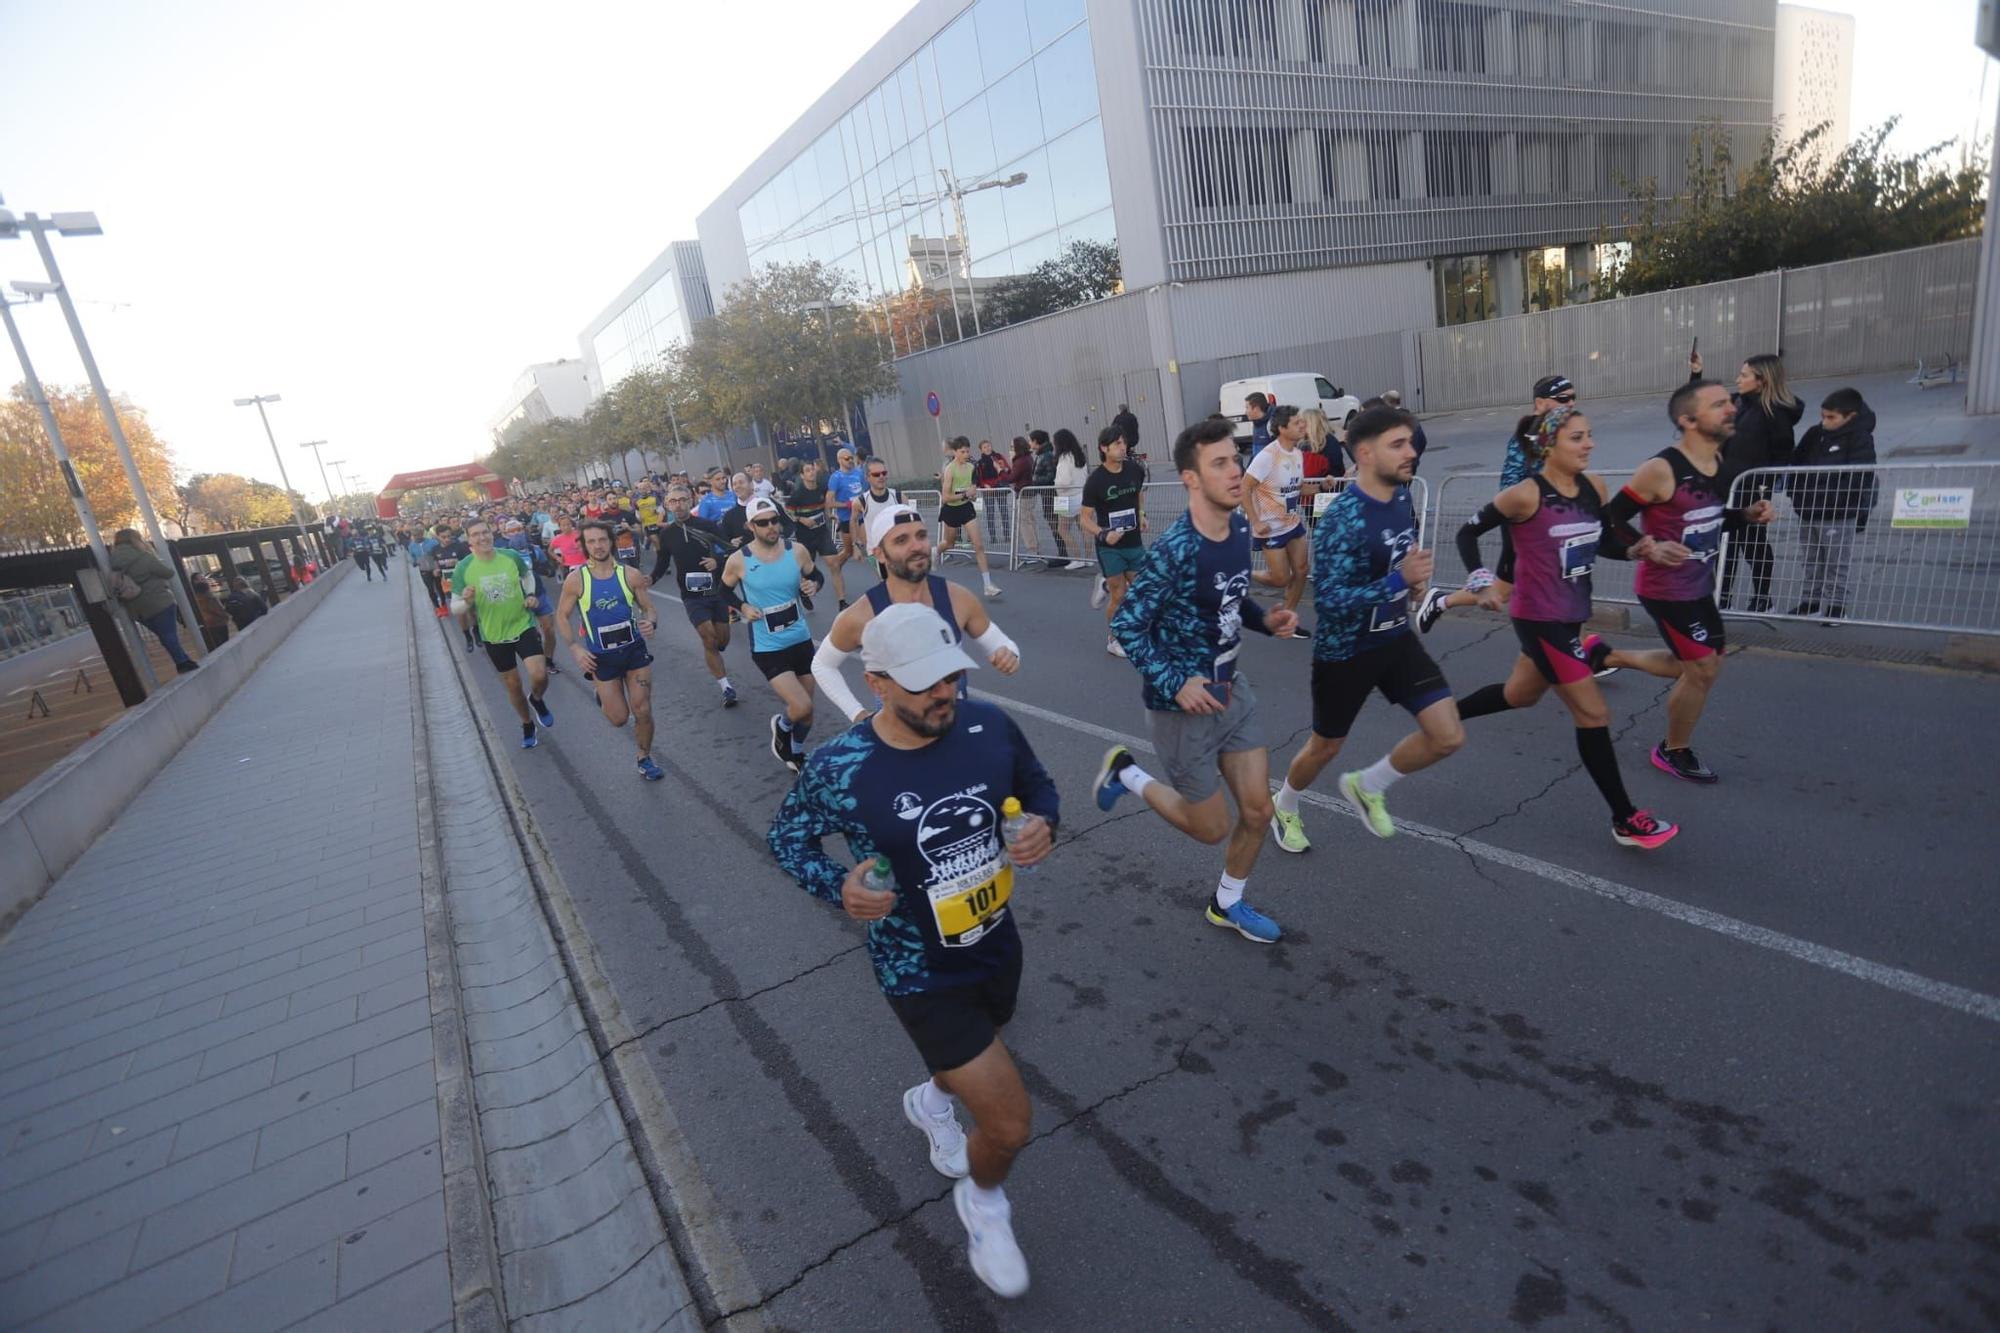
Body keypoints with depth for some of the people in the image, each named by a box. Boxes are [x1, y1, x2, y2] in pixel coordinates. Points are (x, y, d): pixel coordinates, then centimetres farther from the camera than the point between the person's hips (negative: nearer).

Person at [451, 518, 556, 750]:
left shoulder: (512, 556, -10)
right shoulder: (463, 569, -12)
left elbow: (528, 575, 13)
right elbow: (455, 607, -5)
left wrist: (530, 596, -4)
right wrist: (466, 601, -27)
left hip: (523, 626, 0)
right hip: (493, 635, 1)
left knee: (539, 675, -17)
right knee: (512, 685, 13)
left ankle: (537, 700, 19)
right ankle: (527, 725, 37)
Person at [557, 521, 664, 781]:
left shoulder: (630, 575, -8)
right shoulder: (575, 579, -10)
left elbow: (648, 607, 3)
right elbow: (562, 616, 1)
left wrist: (649, 623, -20)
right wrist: (575, 648, -11)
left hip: (634, 649, 1)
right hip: (601, 656, -1)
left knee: (643, 712, 1)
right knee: (619, 718, 6)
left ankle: (645, 758, 25)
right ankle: (603, 696, 41)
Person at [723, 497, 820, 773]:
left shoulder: (797, 551, -6)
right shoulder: (739, 561, -11)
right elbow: (724, 590, 7)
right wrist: (743, 607, -10)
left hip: (801, 640, 4)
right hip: (767, 648, -4)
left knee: (807, 710, 13)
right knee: (802, 707, -17)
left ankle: (797, 754, 41)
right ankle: (782, 726, 19)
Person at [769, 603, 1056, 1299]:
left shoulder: (988, 726, -17)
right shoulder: (840, 768, -25)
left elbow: (1038, 784, 3)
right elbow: (786, 837, -6)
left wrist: (1044, 825, -20)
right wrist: (839, 887, -25)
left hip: (998, 946, 5)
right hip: (920, 973, -5)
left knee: (974, 1059, 32)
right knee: (1009, 1123, -4)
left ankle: (930, 1100, 70)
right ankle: (983, 1203, 33)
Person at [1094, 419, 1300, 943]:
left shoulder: (1240, 528, -2)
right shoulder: (1174, 550, -26)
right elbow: (1126, 624, -20)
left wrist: (1265, 619, -5)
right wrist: (1175, 684, -25)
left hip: (1231, 689, 7)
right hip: (1183, 706, -7)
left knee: (1258, 811, 12)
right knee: (1212, 828, 9)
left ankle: (1226, 904, 37)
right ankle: (1126, 773, 31)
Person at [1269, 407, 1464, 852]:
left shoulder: (1402, 497, -1)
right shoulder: (1340, 519, -26)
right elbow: (1328, 600, -29)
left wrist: (1415, 579, 5)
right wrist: (1400, 580, -34)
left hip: (1397, 639, 7)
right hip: (1344, 651, -7)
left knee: (1448, 737, 0)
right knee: (1325, 747, 13)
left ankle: (1366, 785, 25)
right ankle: (1283, 807, 43)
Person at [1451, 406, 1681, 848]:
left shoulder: (1594, 488, 2)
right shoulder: (1526, 494, -18)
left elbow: (1603, 541, 14)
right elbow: (1467, 533, -11)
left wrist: (1639, 550, -5)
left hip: (1571, 616, 8)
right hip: (1539, 620, -8)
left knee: (1520, 695, 25)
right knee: (1594, 715, -2)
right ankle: (1626, 821, 10)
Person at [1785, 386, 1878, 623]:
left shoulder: (1859, 440, -11)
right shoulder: (1815, 435, 5)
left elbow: (1861, 479, -15)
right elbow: (1796, 463, 12)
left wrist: (1861, 512, -17)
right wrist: (1795, 492, 2)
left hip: (1838, 517, -6)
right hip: (1808, 513, 6)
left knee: (1836, 566, 4)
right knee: (1812, 563, 17)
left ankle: (1836, 606, 13)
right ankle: (1811, 601, 28)